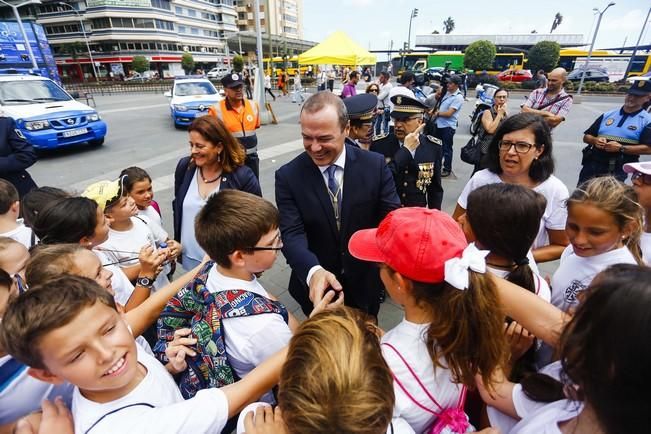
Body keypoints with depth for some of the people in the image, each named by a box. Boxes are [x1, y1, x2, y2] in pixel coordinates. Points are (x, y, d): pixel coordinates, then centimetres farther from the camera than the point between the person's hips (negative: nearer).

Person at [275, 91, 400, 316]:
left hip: (364, 284, 1)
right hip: (315, 288, 0)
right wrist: (314, 272, -41)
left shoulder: (375, 165, -13)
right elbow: (292, 234, -21)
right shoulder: (288, 176, -14)